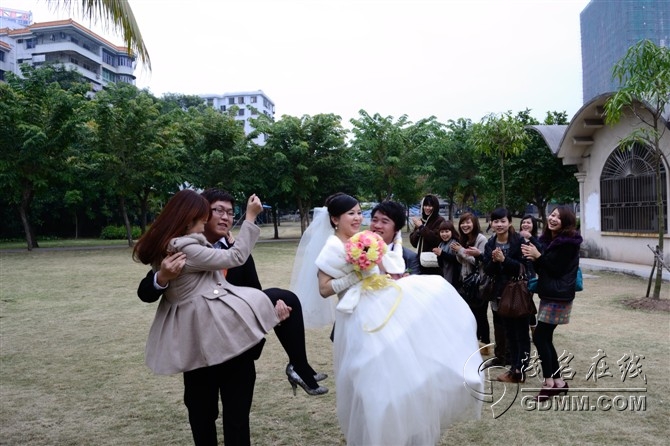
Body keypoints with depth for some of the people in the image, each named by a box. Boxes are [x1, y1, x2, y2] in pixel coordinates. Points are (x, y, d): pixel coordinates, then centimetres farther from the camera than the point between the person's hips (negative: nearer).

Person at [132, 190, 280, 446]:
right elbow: (235, 257, -13)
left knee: (200, 405, 18)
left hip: (193, 338, 8)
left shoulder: (161, 248, 5)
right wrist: (250, 218, -8)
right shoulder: (187, 249, -19)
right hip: (219, 330, -8)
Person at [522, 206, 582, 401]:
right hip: (548, 294, 9)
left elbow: (557, 270, -17)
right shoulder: (548, 238, 13)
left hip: (558, 296, -9)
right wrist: (533, 258, -5)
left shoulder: (568, 243, -13)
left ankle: (549, 383, 3)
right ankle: (558, 382, 18)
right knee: (545, 338, 9)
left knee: (539, 337, -7)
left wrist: (538, 256, -17)